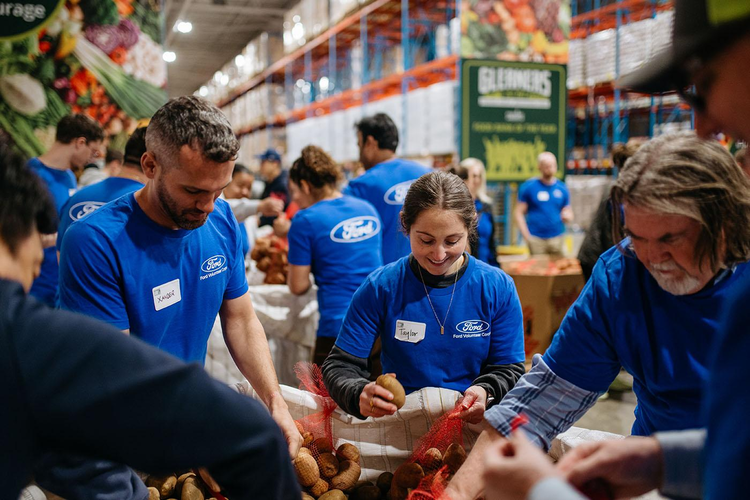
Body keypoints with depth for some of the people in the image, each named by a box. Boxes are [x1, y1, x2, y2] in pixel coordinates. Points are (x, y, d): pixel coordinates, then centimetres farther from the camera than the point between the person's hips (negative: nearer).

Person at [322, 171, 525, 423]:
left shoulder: (498, 288, -1)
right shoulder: (380, 288, -4)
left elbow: (509, 370, 4)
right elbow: (340, 365, -4)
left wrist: (485, 393, -20)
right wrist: (359, 395, -27)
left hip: (475, 422, 1)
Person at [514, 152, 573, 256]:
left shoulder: (562, 188, 9)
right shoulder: (529, 187, 0)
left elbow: (569, 213, 17)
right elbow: (518, 212, 0)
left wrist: (567, 216, -8)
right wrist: (527, 236, -7)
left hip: (556, 239, 3)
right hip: (536, 239, -3)